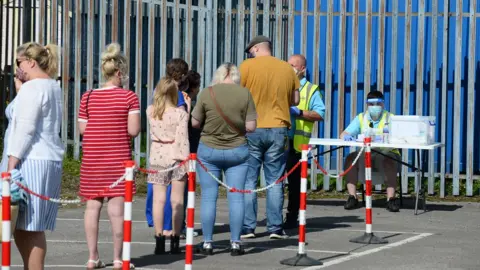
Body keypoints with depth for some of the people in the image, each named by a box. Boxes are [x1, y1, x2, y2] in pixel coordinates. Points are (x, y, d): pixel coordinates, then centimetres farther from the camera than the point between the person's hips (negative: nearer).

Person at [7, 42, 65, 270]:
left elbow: (24, 129, -15)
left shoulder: (32, 88, -8)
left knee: (27, 227, -7)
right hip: (53, 161, 9)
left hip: (32, 161, -9)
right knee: (32, 227, 10)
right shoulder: (54, 87, 18)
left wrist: (10, 166, -15)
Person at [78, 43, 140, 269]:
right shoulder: (129, 97, -7)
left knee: (93, 205, 7)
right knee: (117, 206, 0)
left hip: (92, 157, 3)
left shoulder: (88, 97, 3)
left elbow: (82, 129, 4)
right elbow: (133, 130, -12)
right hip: (118, 157, -3)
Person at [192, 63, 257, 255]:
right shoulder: (245, 94, -6)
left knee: (209, 197, 6)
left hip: (208, 151, 0)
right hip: (237, 151, 0)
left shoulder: (207, 93, -8)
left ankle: (207, 243, 8)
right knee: (236, 197, 5)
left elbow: (195, 123, -2)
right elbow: (251, 126, -7)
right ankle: (235, 243, 6)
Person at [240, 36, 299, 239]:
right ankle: (275, 228, 6)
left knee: (248, 181, 4)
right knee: (275, 182, 7)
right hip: (278, 129, 2)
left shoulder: (247, 66, -5)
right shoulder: (287, 69, 5)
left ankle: (248, 227, 3)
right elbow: (295, 100, 10)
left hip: (252, 129, -2)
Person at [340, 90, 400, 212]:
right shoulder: (361, 118, 12)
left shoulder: (391, 118, 6)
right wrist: (346, 136, -23)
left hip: (386, 153, -2)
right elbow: (343, 135, 2)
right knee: (351, 158, -26)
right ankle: (352, 197, -23)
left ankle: (390, 199, -35)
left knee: (389, 160, -35)